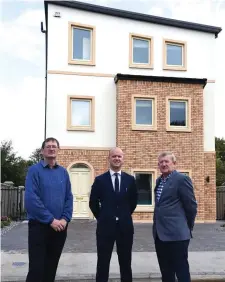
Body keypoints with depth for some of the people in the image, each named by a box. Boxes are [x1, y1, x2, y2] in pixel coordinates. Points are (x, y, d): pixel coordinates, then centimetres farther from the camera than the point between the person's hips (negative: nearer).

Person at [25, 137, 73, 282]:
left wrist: (65, 219, -8)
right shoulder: (34, 170, -6)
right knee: (36, 267, 0)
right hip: (39, 225, -4)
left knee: (52, 266, 14)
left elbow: (69, 198, 7)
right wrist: (51, 220, -17)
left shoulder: (63, 172, 8)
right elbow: (31, 199, -15)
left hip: (60, 226, 4)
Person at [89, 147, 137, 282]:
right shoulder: (100, 179, -2)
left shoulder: (130, 179, 3)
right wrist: (102, 218, 5)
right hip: (105, 226, -1)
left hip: (125, 226, 2)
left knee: (126, 263, 12)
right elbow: (93, 203, 4)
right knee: (103, 263, 7)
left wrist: (125, 216, 11)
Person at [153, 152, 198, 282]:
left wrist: (187, 227, 0)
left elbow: (191, 205, -9)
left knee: (181, 271, 1)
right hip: (160, 234, 8)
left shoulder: (182, 179, -10)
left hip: (176, 234, -8)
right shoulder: (159, 180, 14)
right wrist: (158, 228, 17)